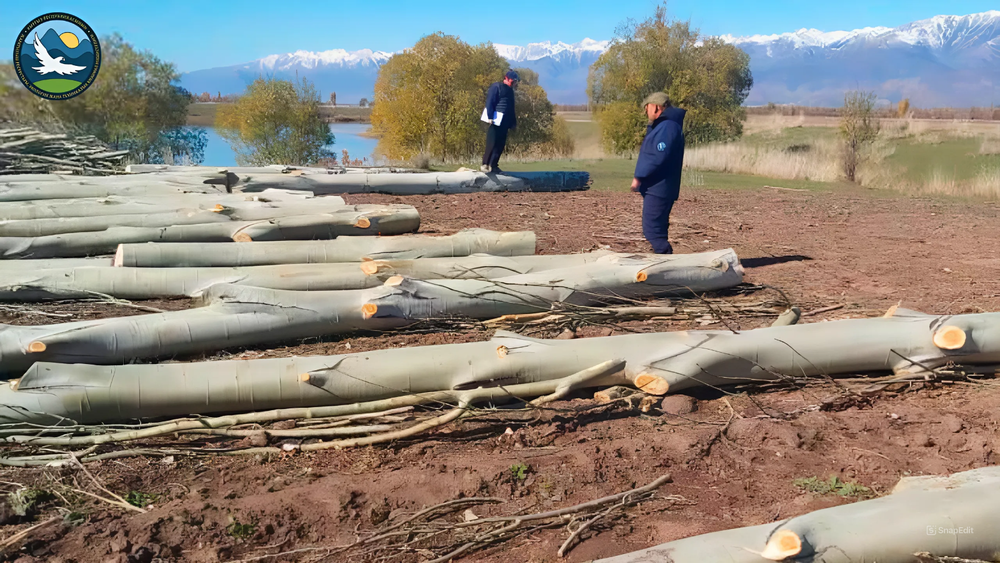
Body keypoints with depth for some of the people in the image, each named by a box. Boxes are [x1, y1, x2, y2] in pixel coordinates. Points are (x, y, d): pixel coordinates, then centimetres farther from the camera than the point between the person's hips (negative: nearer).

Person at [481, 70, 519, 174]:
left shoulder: (510, 91, 21)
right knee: (492, 143, -10)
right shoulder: (496, 87, -4)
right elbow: (489, 102, -12)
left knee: (501, 145, 4)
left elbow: (511, 108, 25)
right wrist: (490, 117, -20)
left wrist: (512, 122, 20)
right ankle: (485, 164, -5)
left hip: (505, 122, 8)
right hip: (496, 120, -8)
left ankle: (493, 165, 8)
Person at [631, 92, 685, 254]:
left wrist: (639, 177, -21)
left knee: (652, 229, -12)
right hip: (657, 188, 11)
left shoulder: (667, 127, -15)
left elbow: (659, 156, -25)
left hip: (658, 188, -11)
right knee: (657, 229, 15)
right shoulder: (662, 125, 20)